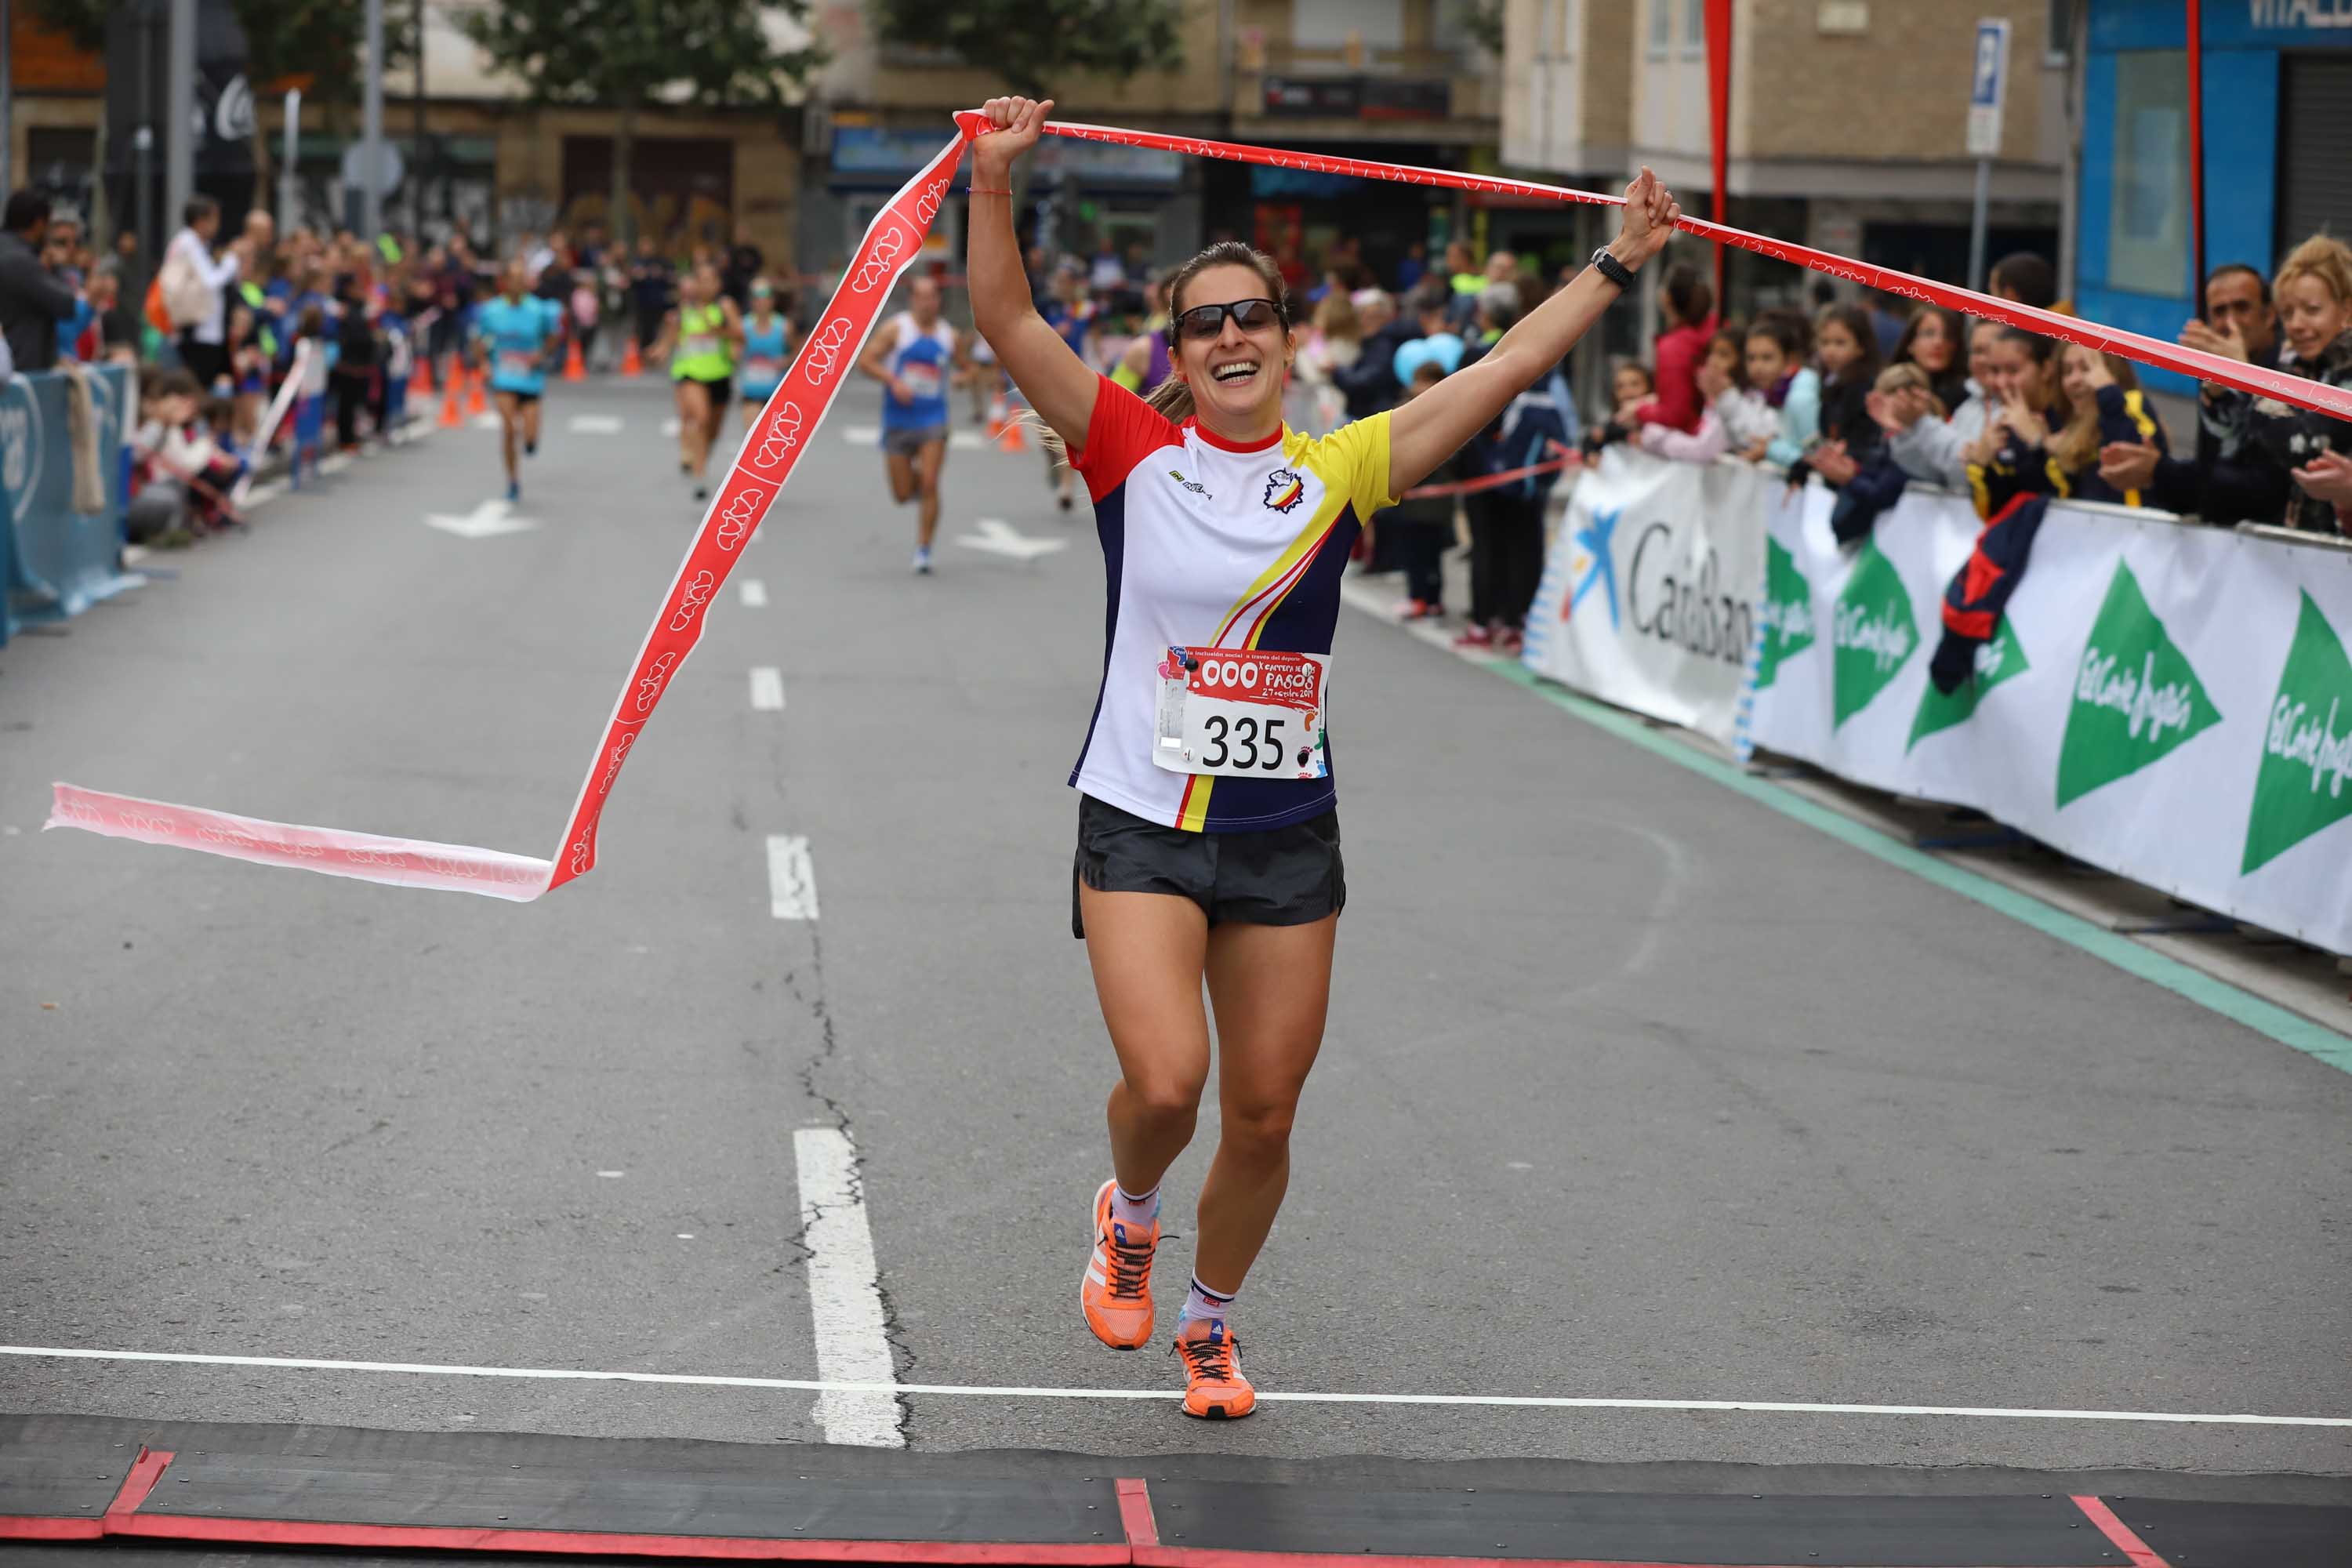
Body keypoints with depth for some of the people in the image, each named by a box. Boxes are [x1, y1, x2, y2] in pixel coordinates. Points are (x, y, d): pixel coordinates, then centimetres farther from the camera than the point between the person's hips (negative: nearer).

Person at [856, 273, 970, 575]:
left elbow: (963, 368, 19)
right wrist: (894, 381, -20)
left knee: (929, 485, -14)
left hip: (933, 422, 1)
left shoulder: (950, 336, 6)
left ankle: (923, 551, -5)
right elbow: (865, 360, -7)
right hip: (898, 422, -1)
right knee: (903, 494, 4)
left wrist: (965, 374, -5)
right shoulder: (895, 329, -3)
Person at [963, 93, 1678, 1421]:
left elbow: (1507, 369, 0)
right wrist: (994, 180, -24)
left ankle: (1213, 1318, 34)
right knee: (1165, 1082, -19)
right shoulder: (1133, 452, -1)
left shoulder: (1338, 473, 2)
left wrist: (1620, 263, -4)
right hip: (1139, 826, -2)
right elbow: (1008, 321, -11)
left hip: (1286, 836, 2)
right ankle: (1130, 1215, 17)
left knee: (1263, 1118, 7)